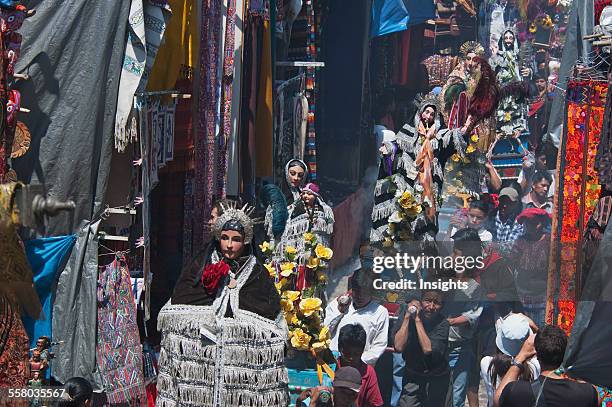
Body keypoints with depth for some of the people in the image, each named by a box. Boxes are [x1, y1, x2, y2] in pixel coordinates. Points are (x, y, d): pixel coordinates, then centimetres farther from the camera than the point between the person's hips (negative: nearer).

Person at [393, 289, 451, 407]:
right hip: (412, 376, 1)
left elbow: (428, 349, -29)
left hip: (437, 378, -1)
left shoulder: (442, 324, -16)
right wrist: (407, 317, -23)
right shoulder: (406, 313, -12)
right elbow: (399, 347, -21)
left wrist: (418, 320, -27)